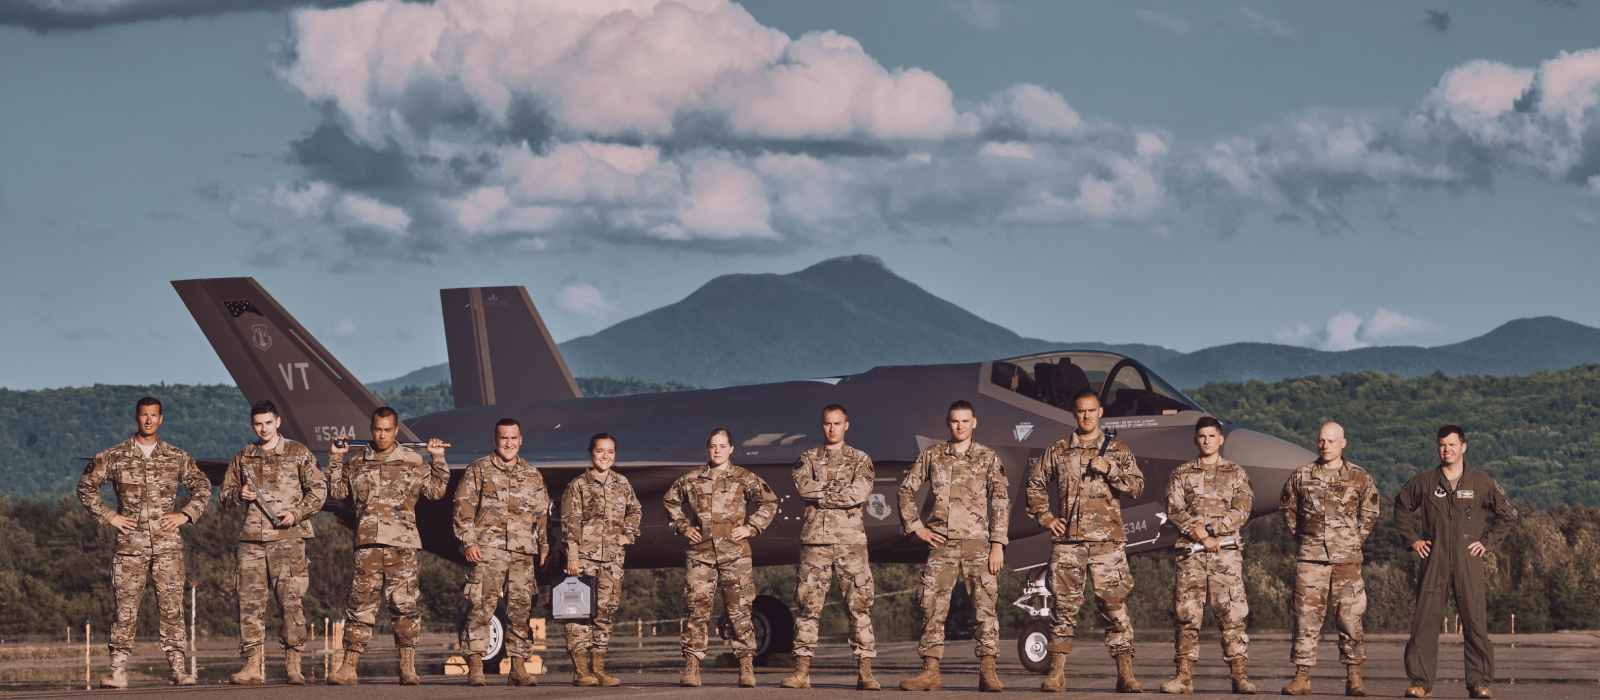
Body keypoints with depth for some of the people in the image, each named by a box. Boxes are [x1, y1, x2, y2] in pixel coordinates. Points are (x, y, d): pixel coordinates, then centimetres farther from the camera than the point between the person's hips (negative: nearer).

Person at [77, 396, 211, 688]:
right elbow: (86, 486, 12)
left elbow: (202, 487, 19)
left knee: (171, 607, -1)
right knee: (126, 608, -3)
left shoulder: (177, 458, 9)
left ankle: (177, 669, 1)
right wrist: (108, 516, 2)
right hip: (130, 545, -1)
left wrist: (185, 514, 5)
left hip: (167, 544, 1)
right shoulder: (114, 457, 5)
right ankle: (118, 671, -1)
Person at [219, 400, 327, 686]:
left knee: (290, 599, -9)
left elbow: (318, 488, 4)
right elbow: (226, 492, 22)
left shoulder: (298, 454, 6)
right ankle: (253, 665, 1)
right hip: (252, 538, 3)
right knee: (250, 600, -2)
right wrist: (239, 495, 0)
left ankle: (293, 663, -2)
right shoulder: (243, 457, 15)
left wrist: (297, 513, -9)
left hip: (287, 536, -3)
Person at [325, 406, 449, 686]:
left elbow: (435, 490, 13)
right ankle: (348, 668, 1)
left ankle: (408, 668, 5)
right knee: (360, 605, -1)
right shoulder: (358, 462, 14)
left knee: (404, 604, -1)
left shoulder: (413, 461, 9)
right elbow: (338, 490, 20)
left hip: (402, 545, -1)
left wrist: (437, 459, 6)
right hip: (367, 543, 1)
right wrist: (335, 459, 13)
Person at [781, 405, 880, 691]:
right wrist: (839, 489, -8)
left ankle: (865, 672, -4)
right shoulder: (807, 459, 14)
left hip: (850, 540, -1)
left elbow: (860, 493, -9)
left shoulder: (860, 460, 10)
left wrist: (820, 492, -7)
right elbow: (802, 486, -7)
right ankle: (802, 672, 2)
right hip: (815, 540, 1)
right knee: (808, 605, -1)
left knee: (859, 605, -5)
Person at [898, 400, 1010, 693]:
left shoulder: (988, 459, 5)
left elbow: (1000, 503, 0)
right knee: (932, 606, -2)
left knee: (985, 605, -6)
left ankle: (987, 672, -3)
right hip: (942, 544, 2)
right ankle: (930, 672, 2)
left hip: (978, 543, -1)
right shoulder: (932, 455, 9)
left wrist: (997, 544, -8)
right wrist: (915, 526, 7)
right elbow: (906, 490, 16)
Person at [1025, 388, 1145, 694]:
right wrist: (1045, 517, 9)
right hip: (1067, 540, 1)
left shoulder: (1118, 451, 11)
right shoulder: (1057, 451, 12)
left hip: (1107, 541, -1)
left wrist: (1109, 470, -9)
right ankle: (1057, 674, 3)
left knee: (1115, 604, -4)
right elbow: (1035, 484, 20)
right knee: (1063, 603, -1)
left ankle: (1126, 675, -2)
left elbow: (1137, 487, 4)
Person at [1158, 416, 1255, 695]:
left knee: (1232, 614, -6)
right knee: (1185, 613, -3)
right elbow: (1174, 513, 1)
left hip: (1226, 552, -1)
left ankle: (1240, 676, -6)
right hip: (1190, 553, 1)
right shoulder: (1181, 475, 12)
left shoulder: (1236, 474, 11)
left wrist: (1208, 528, -11)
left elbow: (1241, 512, 0)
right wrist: (1202, 537, -11)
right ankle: (1184, 676, 0)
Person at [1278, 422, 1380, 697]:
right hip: (1310, 558, 1)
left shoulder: (1359, 478, 5)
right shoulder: (1301, 477, 6)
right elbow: (1287, 507, 20)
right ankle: (1302, 677, 2)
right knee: (1306, 617, -1)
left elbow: (1370, 513, 16)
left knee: (1350, 617, -1)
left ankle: (1354, 678, 6)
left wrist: (1354, 540, 8)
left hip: (1346, 559, -1)